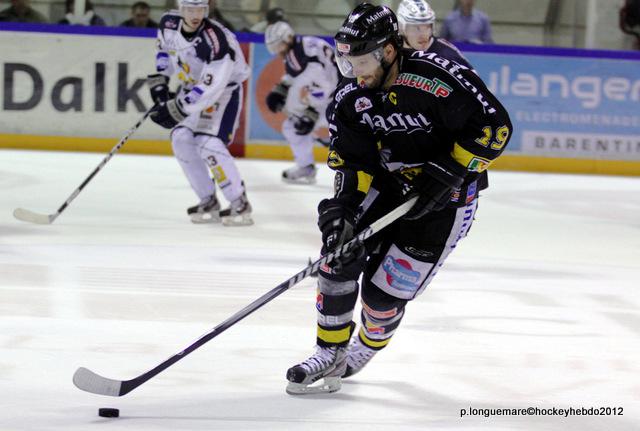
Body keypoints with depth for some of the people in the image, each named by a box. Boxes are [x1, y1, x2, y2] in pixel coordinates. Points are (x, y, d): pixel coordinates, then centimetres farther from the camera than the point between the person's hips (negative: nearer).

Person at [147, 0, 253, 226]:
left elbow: (210, 89, -35)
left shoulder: (217, 41, -34)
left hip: (224, 90, -7)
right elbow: (164, 47, 13)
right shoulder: (169, 23, -13)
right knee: (181, 139, -8)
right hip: (192, 87, 7)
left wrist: (177, 109, -36)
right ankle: (208, 202, 3)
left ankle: (240, 204, -10)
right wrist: (159, 80, 4)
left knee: (209, 145, -21)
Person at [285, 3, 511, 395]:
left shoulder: (437, 78, -28)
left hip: (447, 197, -6)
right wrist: (341, 205, -19)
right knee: (340, 256, -10)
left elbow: (495, 126, -23)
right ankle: (331, 354, 7)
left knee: (385, 292, -6)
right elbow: (352, 160, -2)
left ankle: (367, 347, 26)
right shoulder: (351, 96, -7)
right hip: (388, 183, 6)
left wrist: (447, 173, -25)